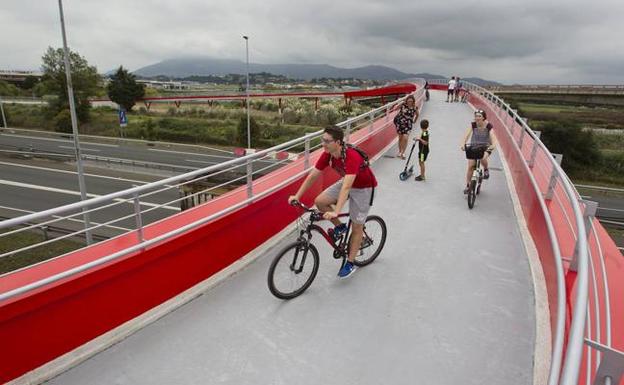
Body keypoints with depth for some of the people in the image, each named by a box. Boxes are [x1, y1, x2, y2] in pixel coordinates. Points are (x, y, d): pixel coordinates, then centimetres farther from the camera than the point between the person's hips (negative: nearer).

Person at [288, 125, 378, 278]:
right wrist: (297, 196, -15)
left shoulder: (351, 157, -38)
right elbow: (312, 176, -11)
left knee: (356, 226, 1)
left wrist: (335, 212, -53)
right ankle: (340, 227, 11)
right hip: (347, 182, 6)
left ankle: (350, 263, 17)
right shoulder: (327, 155, -17)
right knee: (320, 201, -12)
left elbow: (346, 187, -46)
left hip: (363, 187, -6)